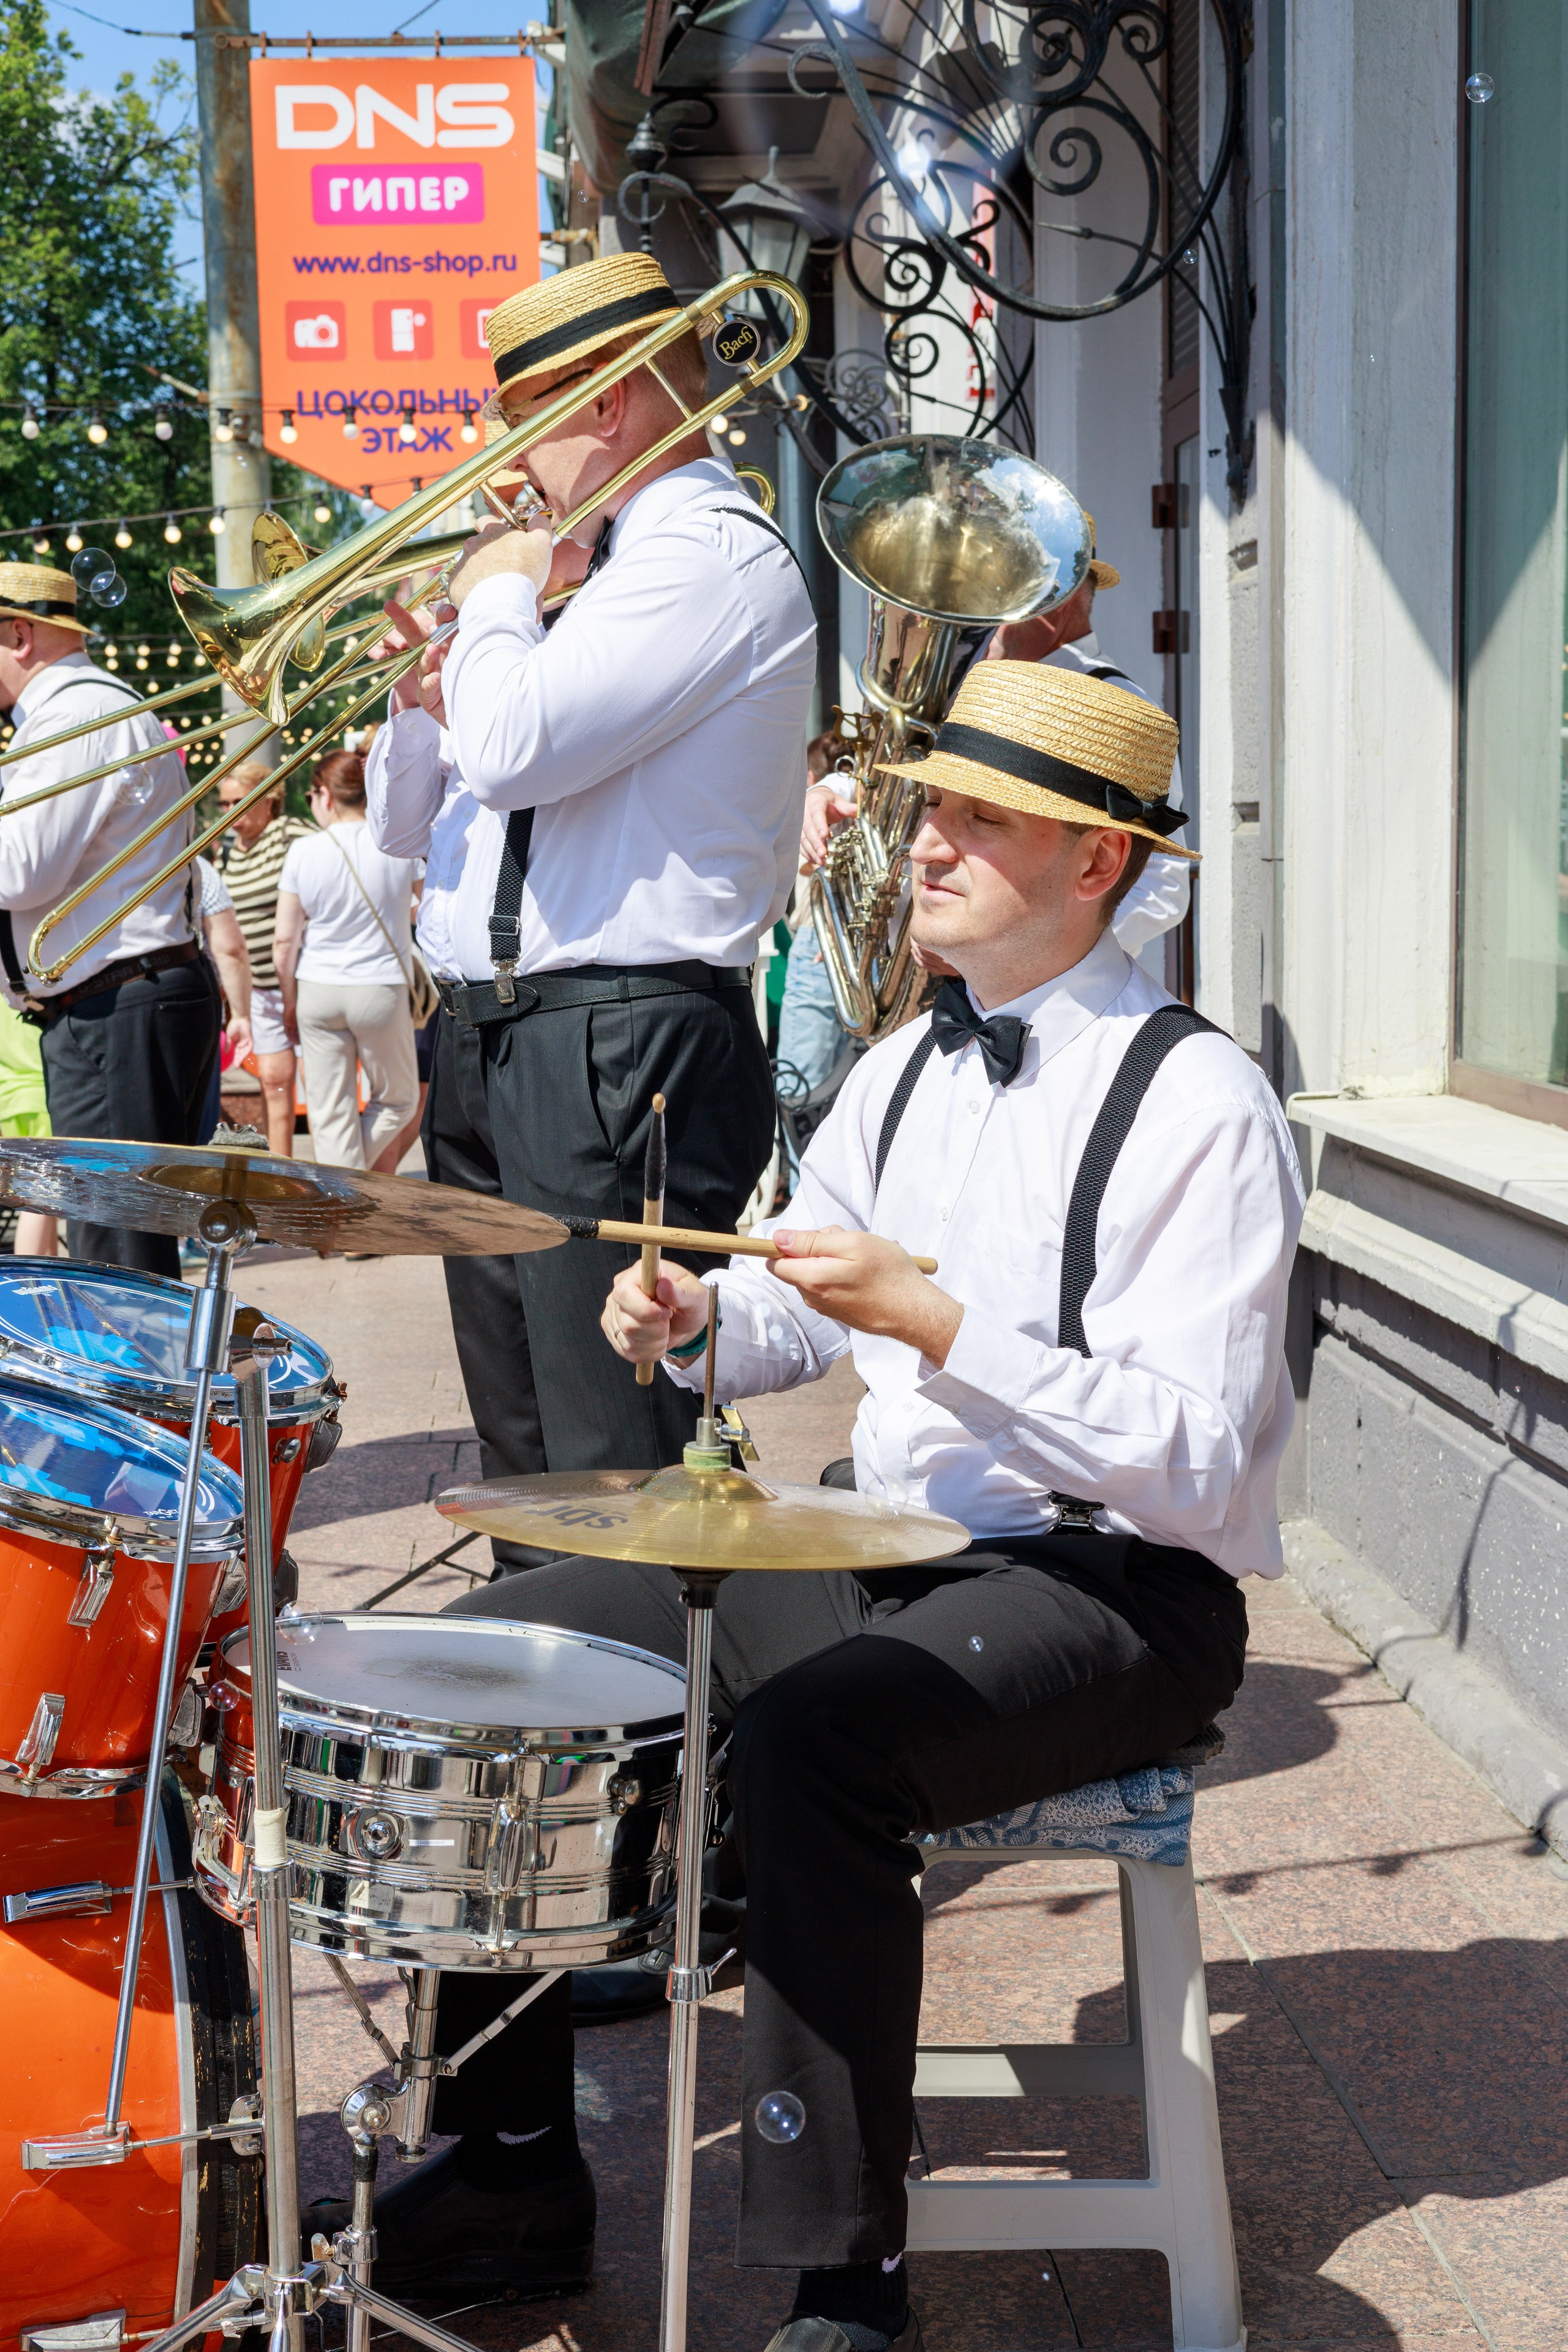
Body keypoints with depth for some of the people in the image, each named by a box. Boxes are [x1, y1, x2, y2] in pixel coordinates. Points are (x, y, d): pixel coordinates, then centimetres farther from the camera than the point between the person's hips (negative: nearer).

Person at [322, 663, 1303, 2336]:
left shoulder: (1197, 1103, -14)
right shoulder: (900, 1071, 11)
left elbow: (1190, 1465, -20)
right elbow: (800, 1312, 21)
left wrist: (935, 1325, -26)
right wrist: (692, 1321, -2)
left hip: (1115, 1591, -8)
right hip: (884, 1559, 8)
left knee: (802, 1740, -36)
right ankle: (516, 2170, 9)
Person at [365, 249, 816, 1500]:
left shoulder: (719, 555, -8)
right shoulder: (627, 564, 22)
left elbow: (513, 746, -23)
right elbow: (407, 825, 26)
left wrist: (498, 597, -4)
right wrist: (425, 698, 6)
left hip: (618, 1058, -10)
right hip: (490, 1055, 10)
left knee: (614, 1483, -10)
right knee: (525, 1471, 16)